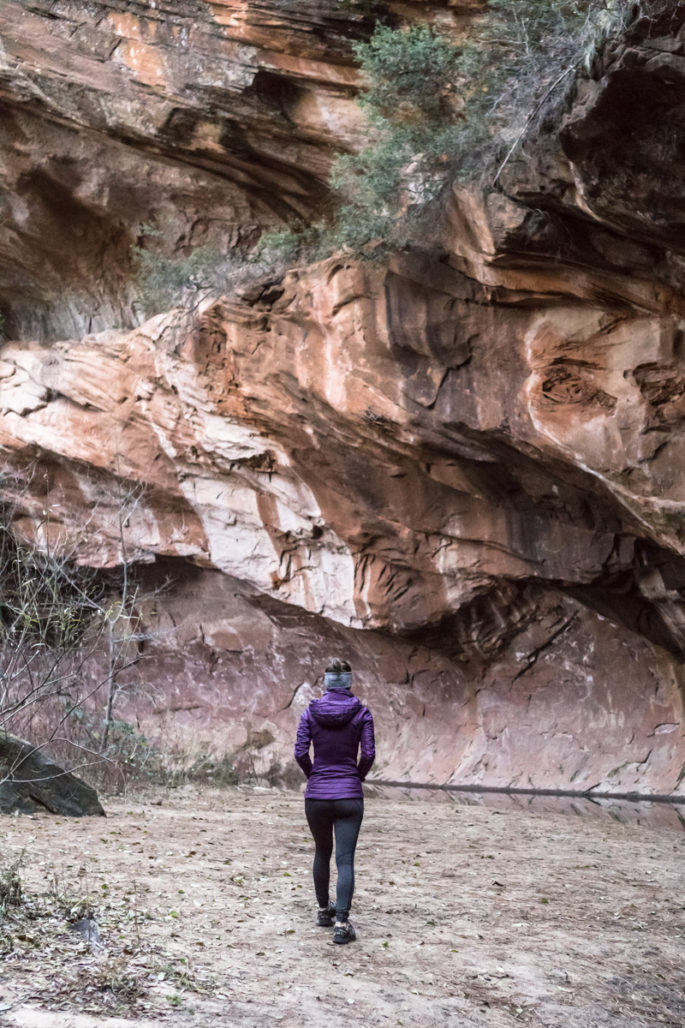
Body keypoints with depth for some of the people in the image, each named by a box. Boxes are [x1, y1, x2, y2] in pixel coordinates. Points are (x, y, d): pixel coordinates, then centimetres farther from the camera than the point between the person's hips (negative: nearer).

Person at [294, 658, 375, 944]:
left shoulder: (311, 711, -1)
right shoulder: (361, 712, -4)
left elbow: (300, 752, -5)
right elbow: (368, 753, -8)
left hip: (316, 795, 2)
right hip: (349, 796, -2)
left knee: (322, 853, 21)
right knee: (345, 860, -3)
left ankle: (324, 910, 34)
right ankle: (341, 923, -13)